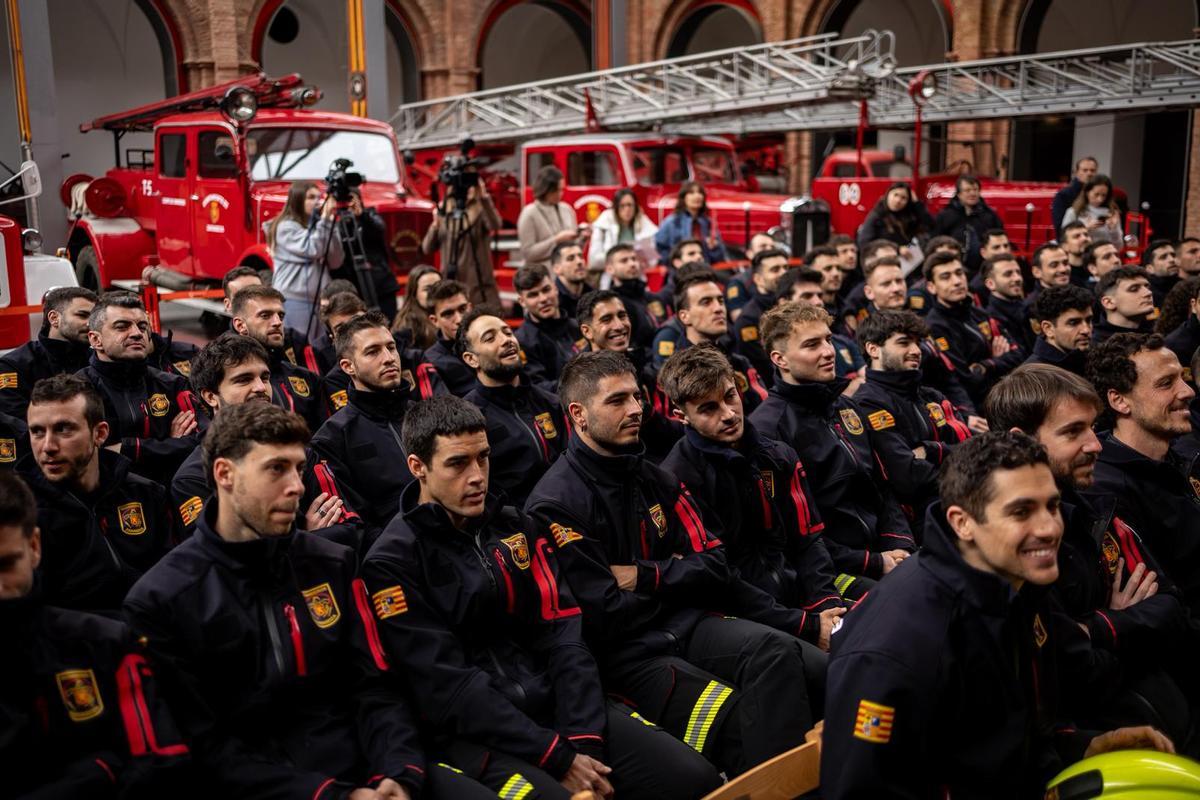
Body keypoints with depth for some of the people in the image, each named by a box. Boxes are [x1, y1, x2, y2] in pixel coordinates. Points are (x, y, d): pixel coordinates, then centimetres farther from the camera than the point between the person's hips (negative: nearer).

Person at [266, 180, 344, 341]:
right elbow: (313, 250, -17)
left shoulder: (316, 226, 15)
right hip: (294, 300, -7)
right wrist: (325, 219, -15)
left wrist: (330, 225, -2)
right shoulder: (286, 227, -4)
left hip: (319, 300, 7)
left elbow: (335, 262, 5)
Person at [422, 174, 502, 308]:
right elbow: (427, 249, 7)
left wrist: (485, 198, -34)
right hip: (450, 283, 3)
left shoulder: (481, 213, -1)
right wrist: (435, 225, -9)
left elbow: (496, 225, -24)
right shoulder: (443, 213, 10)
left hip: (479, 284, -3)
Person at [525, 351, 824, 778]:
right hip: (626, 655, -6)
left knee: (777, 651, -23)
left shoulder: (655, 478, 13)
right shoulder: (553, 504, -9)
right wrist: (675, 576, 1)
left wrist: (646, 577, -7)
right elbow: (608, 617, -14)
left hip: (688, 625, 6)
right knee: (742, 727, -30)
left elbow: (713, 564, 9)